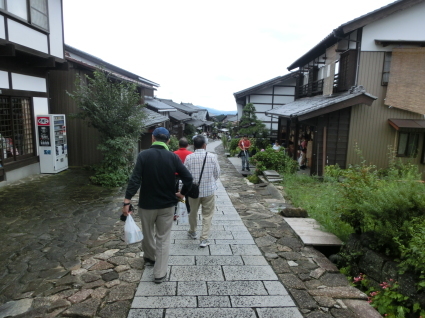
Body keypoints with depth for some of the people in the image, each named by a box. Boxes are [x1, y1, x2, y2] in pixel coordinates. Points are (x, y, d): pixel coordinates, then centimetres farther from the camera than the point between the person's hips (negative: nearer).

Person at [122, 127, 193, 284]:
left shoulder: (143, 155, -10)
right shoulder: (173, 157, -6)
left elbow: (135, 179, -17)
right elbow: (188, 178, -11)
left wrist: (127, 201, -14)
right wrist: (182, 193, 5)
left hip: (147, 204, 0)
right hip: (167, 204, 0)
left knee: (148, 234, 23)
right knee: (163, 239, 9)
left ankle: (149, 258, 45)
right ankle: (160, 273, 11)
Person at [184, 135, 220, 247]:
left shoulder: (189, 157, -11)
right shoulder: (212, 157, -11)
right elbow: (217, 173, -1)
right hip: (209, 190, -1)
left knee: (193, 212, 21)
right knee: (207, 215, 10)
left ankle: (192, 232, 42)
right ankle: (204, 239, 8)